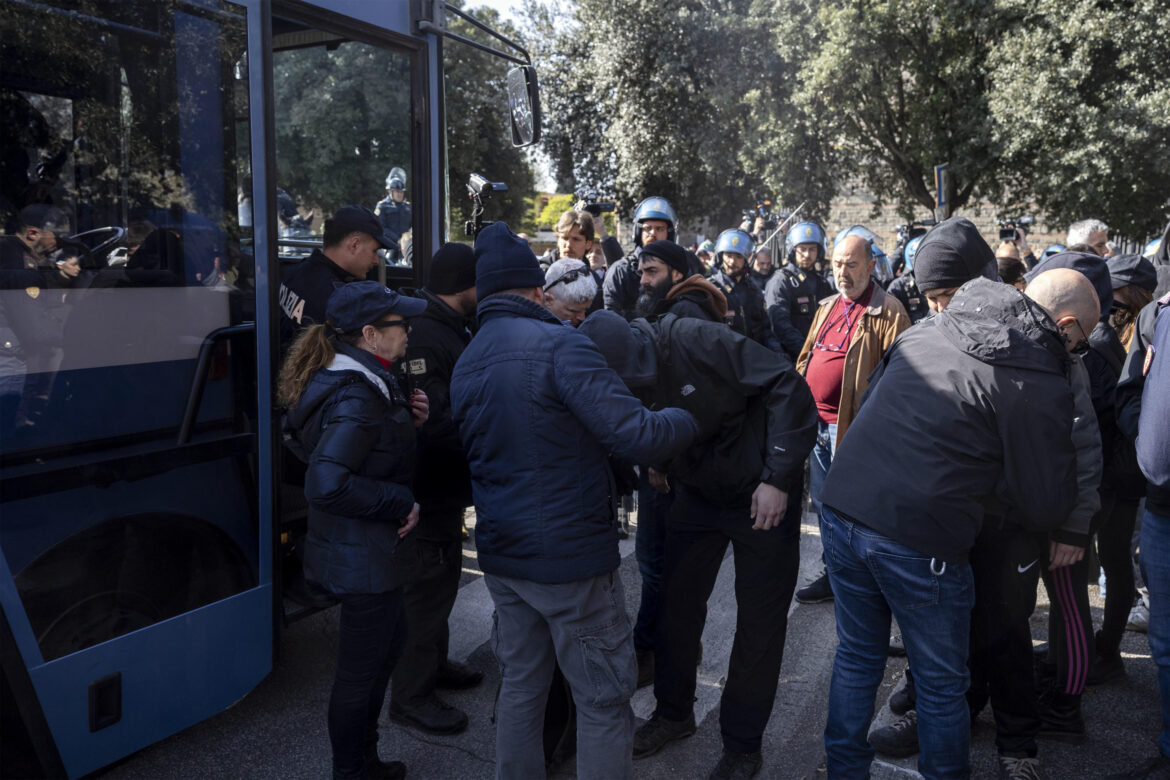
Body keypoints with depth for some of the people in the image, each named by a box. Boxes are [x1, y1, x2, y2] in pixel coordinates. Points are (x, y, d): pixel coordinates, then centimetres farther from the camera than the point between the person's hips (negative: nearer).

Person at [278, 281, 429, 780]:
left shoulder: (361, 382, 6)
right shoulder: (358, 395, -25)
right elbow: (328, 486, -33)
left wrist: (405, 421, 1)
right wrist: (402, 504, -23)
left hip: (356, 548, 11)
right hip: (363, 554, -11)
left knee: (387, 645, 25)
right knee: (360, 671, 7)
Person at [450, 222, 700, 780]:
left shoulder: (464, 364, 9)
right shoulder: (559, 344, -17)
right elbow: (636, 435, -24)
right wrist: (687, 420, -3)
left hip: (501, 553, 8)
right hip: (571, 553, -7)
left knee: (520, 686, 20)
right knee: (603, 700, 6)